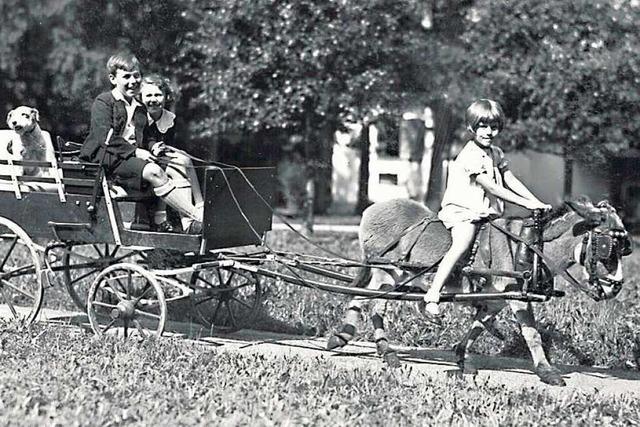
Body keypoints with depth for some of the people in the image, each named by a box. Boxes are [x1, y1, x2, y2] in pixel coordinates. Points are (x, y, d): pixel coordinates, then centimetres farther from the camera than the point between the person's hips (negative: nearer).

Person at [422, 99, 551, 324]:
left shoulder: (496, 153, 13)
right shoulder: (470, 155, -16)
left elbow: (511, 180, 13)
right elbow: (491, 188, -21)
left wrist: (537, 202, 1)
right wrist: (526, 203, -22)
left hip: (485, 212, 10)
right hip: (462, 210, -10)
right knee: (461, 244, -31)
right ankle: (432, 298, -39)